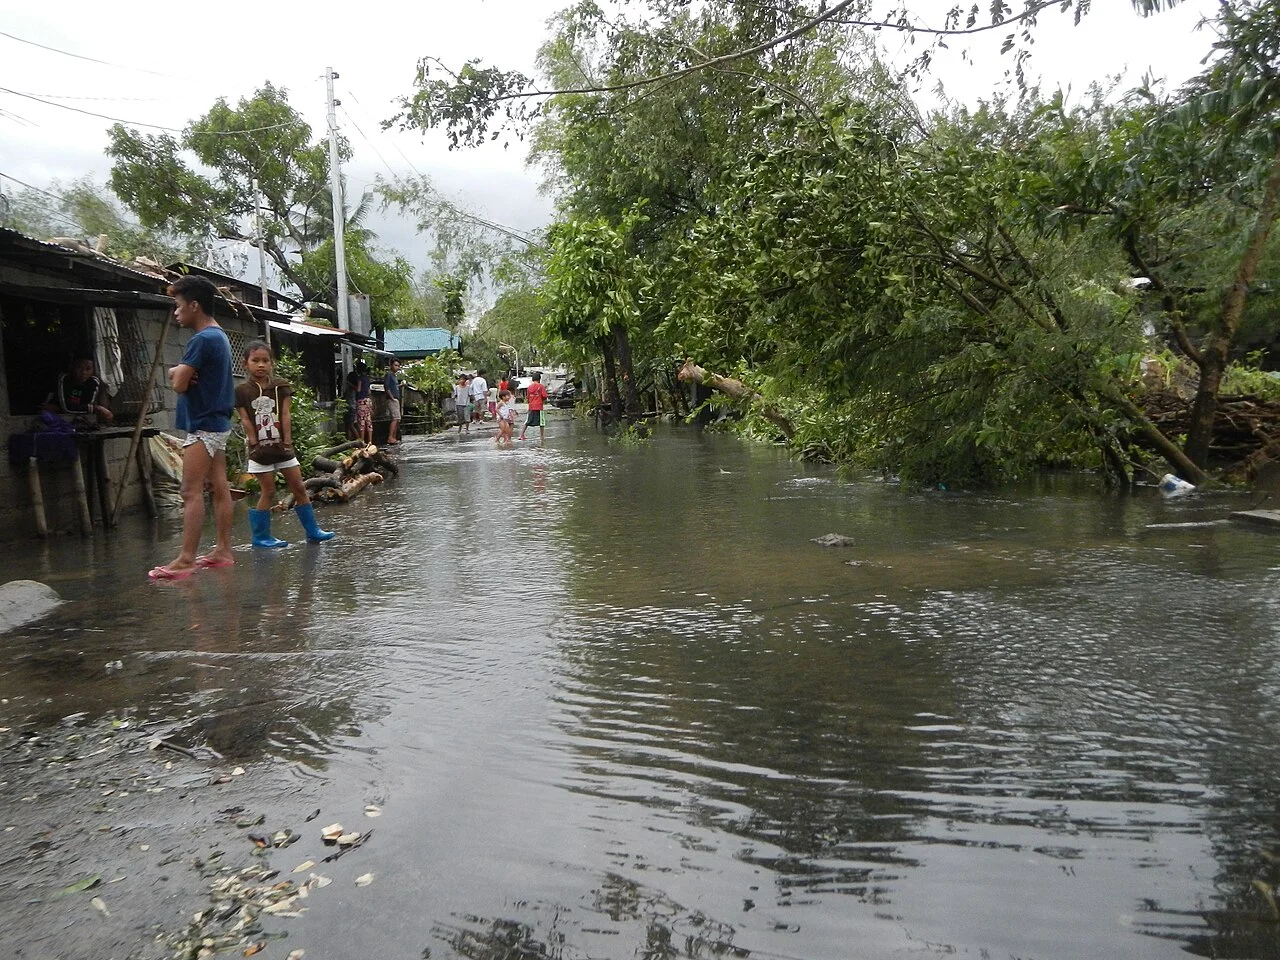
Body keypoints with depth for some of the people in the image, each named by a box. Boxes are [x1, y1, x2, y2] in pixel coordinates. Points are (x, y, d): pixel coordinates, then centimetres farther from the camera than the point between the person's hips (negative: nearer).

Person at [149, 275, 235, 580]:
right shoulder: (219, 336, 16)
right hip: (217, 423, 10)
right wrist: (179, 371, -6)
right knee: (220, 488, 9)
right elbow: (175, 374, 17)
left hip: (203, 426, -10)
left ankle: (186, 559, -11)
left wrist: (179, 374, 5)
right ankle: (223, 550, 12)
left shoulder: (202, 339, -16)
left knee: (192, 492, -10)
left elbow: (178, 384, -17)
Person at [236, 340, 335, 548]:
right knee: (268, 491, -1)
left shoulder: (281, 386, 2)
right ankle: (260, 536, 11)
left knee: (299, 488, 5)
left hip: (281, 445, 3)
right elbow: (246, 421, -6)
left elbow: (285, 416, -2)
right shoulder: (242, 391, -4)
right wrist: (255, 444, -10)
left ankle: (312, 531, 13)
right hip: (260, 447, -3)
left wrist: (287, 441, -7)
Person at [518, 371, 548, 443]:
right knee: (541, 423, 4)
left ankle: (521, 434, 5)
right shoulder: (541, 386, -6)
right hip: (539, 407, -4)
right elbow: (544, 396, -7)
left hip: (531, 407, 4)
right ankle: (542, 437, 7)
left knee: (527, 422, 12)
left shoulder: (529, 387, 6)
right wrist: (543, 401, 13)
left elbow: (527, 397, 10)